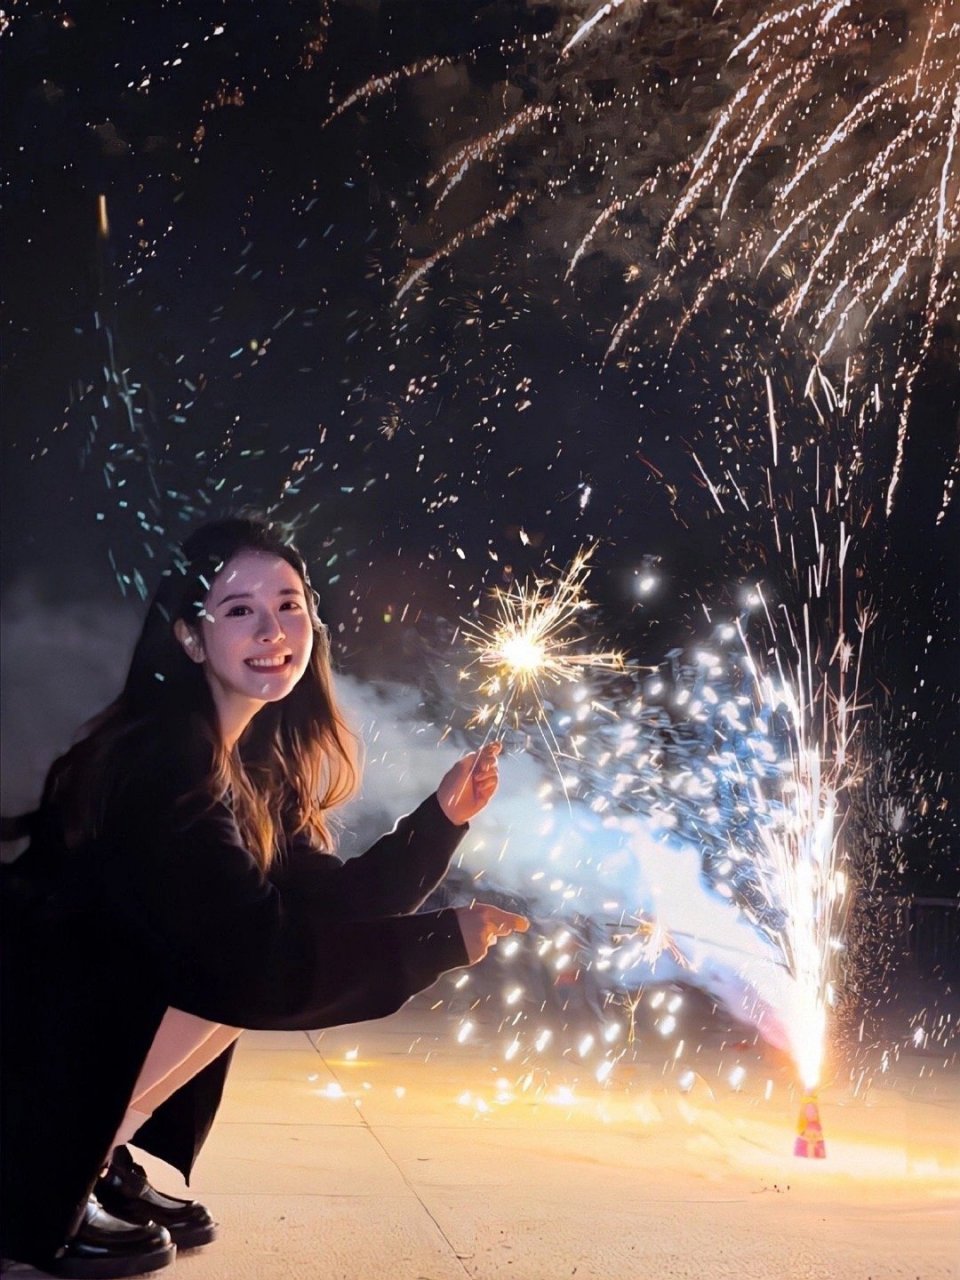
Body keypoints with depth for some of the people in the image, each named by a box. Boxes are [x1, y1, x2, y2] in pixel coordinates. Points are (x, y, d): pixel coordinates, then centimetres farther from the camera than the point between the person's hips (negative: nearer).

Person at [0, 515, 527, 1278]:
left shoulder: (257, 755, 2)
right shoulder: (163, 758, -26)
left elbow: (330, 901, 0)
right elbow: (249, 946, -30)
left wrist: (441, 817, -10)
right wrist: (441, 939, -25)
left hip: (101, 1005, 9)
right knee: (240, 969, -22)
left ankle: (99, 1158, 10)